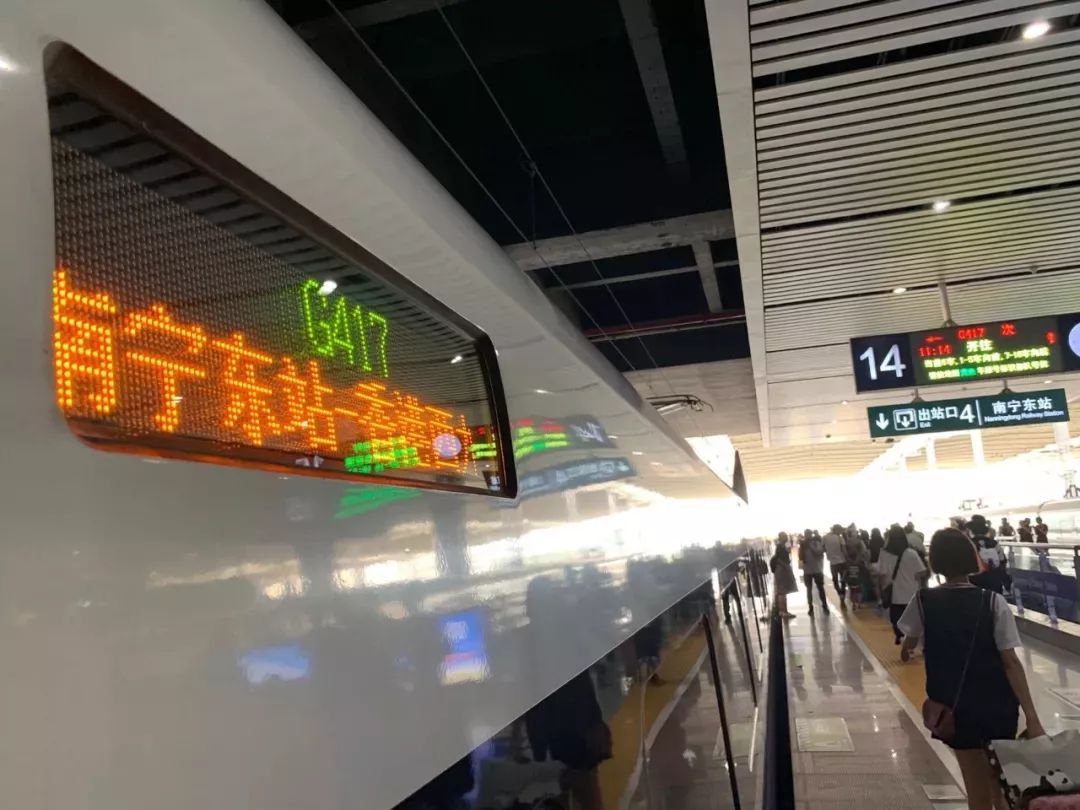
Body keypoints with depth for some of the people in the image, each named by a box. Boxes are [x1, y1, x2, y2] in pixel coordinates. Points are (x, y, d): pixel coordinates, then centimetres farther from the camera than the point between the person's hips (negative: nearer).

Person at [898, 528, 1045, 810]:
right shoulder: (993, 603, -11)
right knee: (1000, 786, 25)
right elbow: (1010, 662, -14)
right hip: (997, 706, 1)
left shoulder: (924, 601, -7)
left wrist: (905, 650, 36)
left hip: (956, 708, 0)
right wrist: (1032, 716, -11)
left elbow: (909, 643, 12)